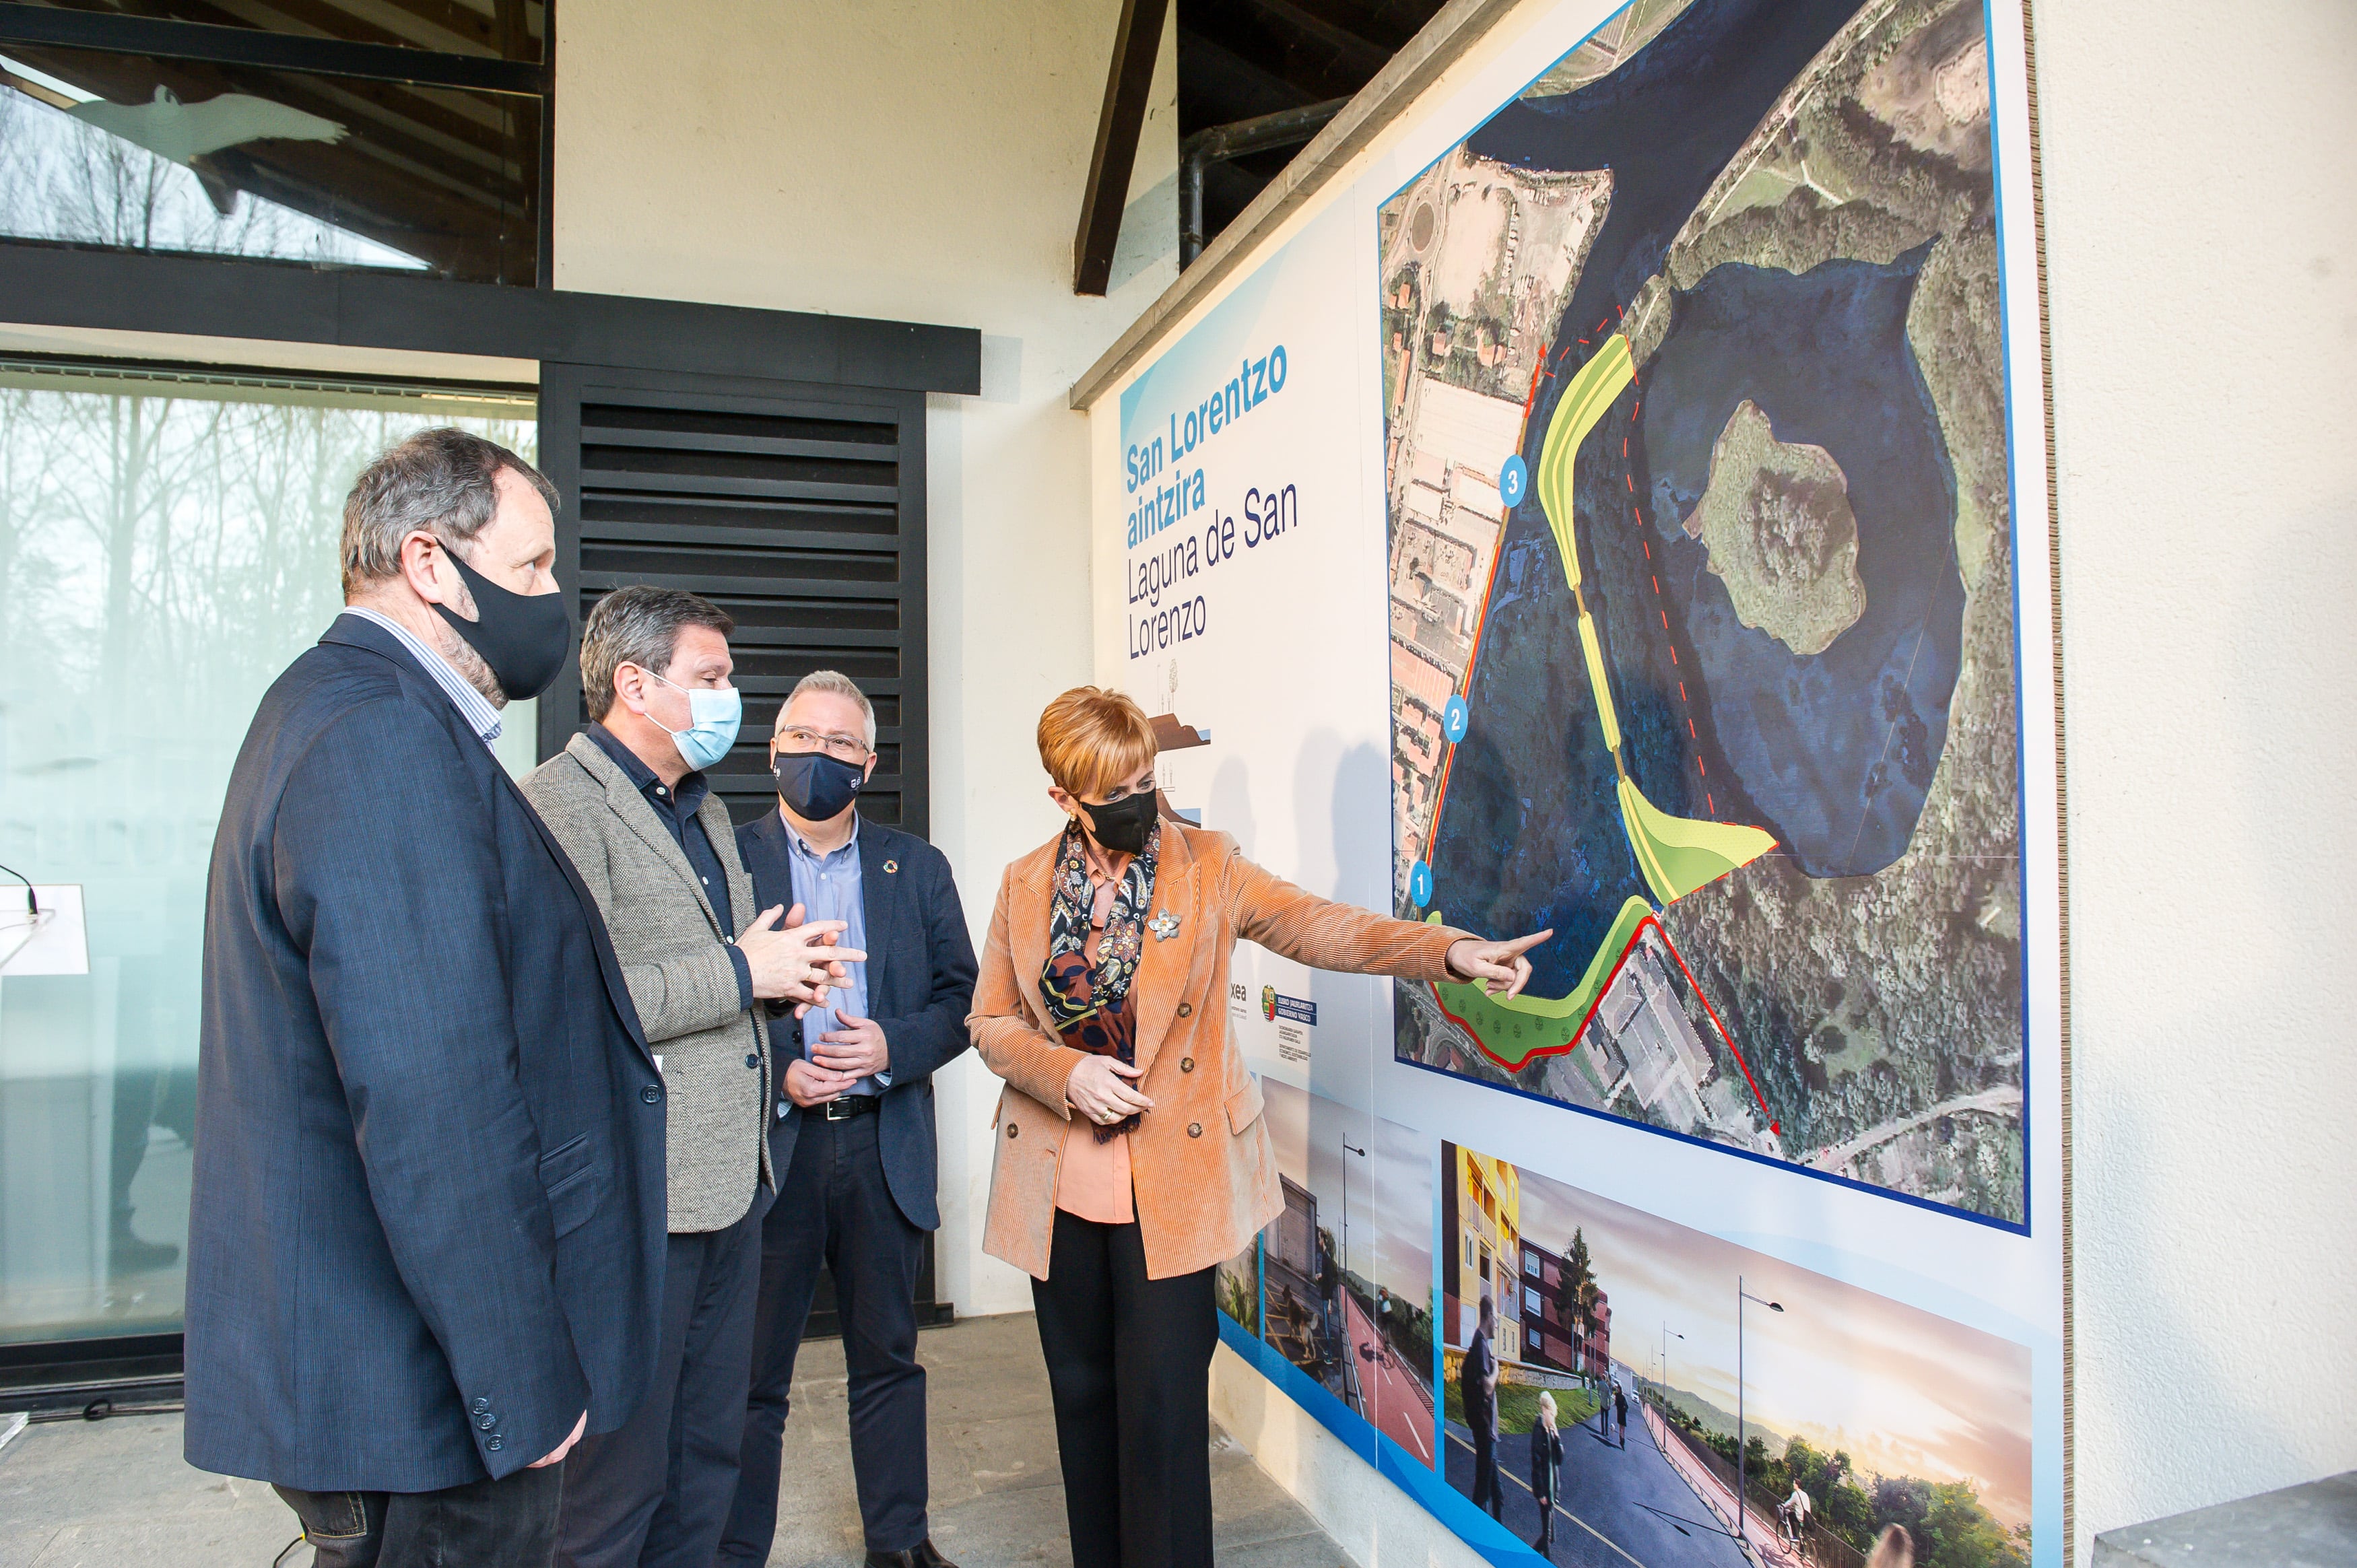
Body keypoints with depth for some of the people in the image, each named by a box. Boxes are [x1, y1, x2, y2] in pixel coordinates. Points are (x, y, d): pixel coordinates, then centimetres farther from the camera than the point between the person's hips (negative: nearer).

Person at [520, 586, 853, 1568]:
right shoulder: (561, 803, -13)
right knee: (622, 1471, 4)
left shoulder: (706, 809, 18)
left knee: (709, 1458, 18)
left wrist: (782, 971, 8)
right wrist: (737, 972, -17)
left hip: (730, 1182, 9)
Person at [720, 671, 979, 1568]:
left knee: (888, 1358, 15)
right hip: (765, 1144, -2)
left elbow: (961, 998, 6)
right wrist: (776, 1071, -15)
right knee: (750, 1375, 7)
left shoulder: (918, 869, 9)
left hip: (885, 1147, 3)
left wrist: (891, 1047, -11)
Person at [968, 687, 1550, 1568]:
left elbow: (1314, 926, -13)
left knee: (1165, 1407, -2)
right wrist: (1065, 1071, -12)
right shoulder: (1025, 885, 2)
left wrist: (1449, 951, -28)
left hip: (1172, 1180, -3)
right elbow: (992, 1022, 7)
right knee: (1082, 1394, 15)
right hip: (1060, 1181, 3)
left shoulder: (1205, 866, -4)